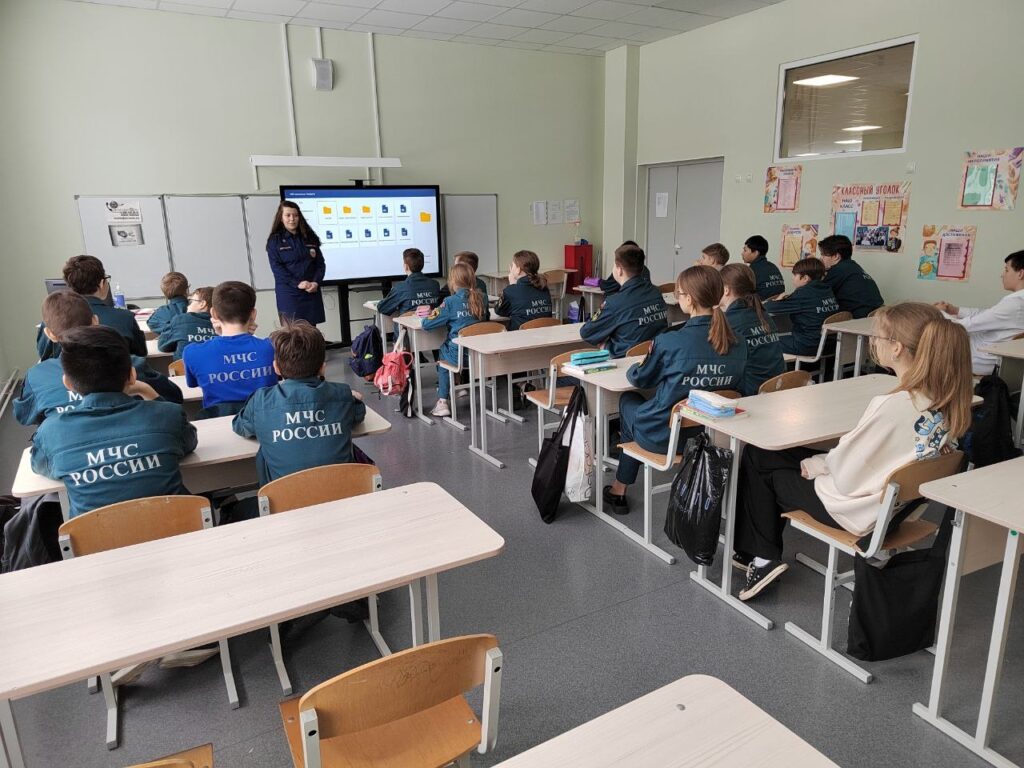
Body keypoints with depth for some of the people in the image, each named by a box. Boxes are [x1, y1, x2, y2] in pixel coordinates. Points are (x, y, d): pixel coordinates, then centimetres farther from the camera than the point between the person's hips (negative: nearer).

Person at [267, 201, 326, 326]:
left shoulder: (310, 238, 12)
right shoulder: (275, 241, 2)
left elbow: (320, 263, 8)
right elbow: (277, 268, -6)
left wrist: (316, 282, -10)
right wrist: (297, 283, -18)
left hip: (311, 292, 3)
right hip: (288, 293, -3)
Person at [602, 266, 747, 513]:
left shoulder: (669, 342, -22)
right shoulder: (738, 346, -7)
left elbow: (640, 380, -4)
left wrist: (634, 368, 20)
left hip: (664, 437, -5)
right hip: (712, 435, 5)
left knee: (629, 399, 28)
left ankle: (619, 490, 40)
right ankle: (620, 488, 41)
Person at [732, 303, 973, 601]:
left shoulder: (891, 406, -32)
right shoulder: (944, 400, -6)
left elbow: (846, 475, -24)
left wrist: (815, 465, -3)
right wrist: (823, 461, 4)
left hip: (857, 511, -8)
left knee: (756, 458, 9)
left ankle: (762, 556, 20)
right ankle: (762, 553, 28)